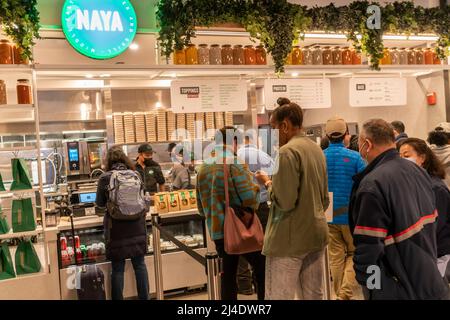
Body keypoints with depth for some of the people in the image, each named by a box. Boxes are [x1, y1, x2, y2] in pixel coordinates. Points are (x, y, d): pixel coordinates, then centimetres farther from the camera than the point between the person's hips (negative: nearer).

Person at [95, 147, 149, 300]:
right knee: (140, 263, 14)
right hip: (137, 225, 3)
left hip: (116, 227, -2)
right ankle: (144, 297, 22)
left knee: (118, 268, 7)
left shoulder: (105, 178, -9)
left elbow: (100, 203, 3)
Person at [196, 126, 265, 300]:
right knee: (263, 272, 6)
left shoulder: (203, 168, 7)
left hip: (217, 232, 6)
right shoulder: (235, 164, -13)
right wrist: (256, 186, 0)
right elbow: (250, 199, -20)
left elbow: (201, 208, 13)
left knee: (228, 275, 14)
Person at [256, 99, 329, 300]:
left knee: (279, 297, 1)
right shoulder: (317, 149, 11)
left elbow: (284, 202, -21)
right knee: (314, 296, 17)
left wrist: (267, 183, -5)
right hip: (316, 234, 9)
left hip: (290, 239, -9)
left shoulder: (287, 151, -16)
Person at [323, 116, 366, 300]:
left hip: (328, 216, 3)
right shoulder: (354, 157, -13)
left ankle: (340, 293, 24)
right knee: (354, 253, 13)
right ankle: (346, 293, -1)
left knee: (336, 256, 14)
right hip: (351, 215, -2)